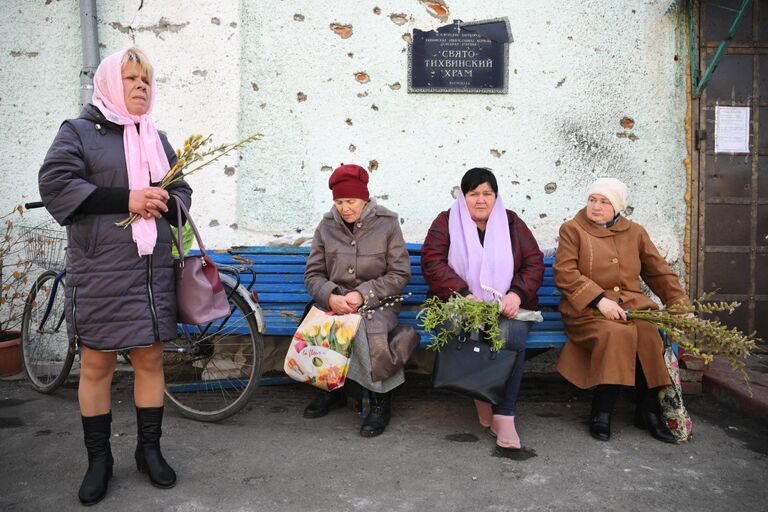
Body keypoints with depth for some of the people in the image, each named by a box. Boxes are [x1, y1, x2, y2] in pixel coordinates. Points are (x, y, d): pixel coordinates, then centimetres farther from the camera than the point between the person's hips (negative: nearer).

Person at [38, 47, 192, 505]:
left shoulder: (156, 139, 18)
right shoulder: (79, 131, 3)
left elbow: (183, 191, 18)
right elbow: (55, 184, -9)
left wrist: (165, 201, -6)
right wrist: (125, 199, -17)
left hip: (153, 270, 4)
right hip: (100, 271, -4)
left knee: (150, 360, 8)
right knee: (97, 366, 3)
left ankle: (150, 450, 23)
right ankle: (99, 460, 19)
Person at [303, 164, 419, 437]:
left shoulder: (387, 224, -1)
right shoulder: (327, 226, 7)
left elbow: (400, 274, -4)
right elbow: (313, 274, 5)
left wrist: (362, 294, -17)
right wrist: (331, 297, -17)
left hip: (377, 303, -2)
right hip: (335, 303, 3)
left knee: (364, 325, -35)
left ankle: (381, 399, -13)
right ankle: (332, 388, 0)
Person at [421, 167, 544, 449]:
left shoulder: (512, 223, 14)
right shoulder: (446, 222, 9)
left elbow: (535, 263, 8)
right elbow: (432, 262, -5)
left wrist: (517, 294, -12)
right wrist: (464, 295, -20)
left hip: (507, 308, 1)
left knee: (511, 336, -32)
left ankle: (504, 415, -22)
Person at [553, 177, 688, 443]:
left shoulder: (635, 232, 19)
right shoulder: (572, 229, 6)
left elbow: (660, 273, 20)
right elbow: (564, 273, -7)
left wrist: (681, 305, 7)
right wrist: (600, 300, -17)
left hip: (632, 305, 4)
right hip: (587, 310, -3)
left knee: (650, 333, -29)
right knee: (617, 334, -34)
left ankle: (648, 411, -12)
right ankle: (600, 412, -20)